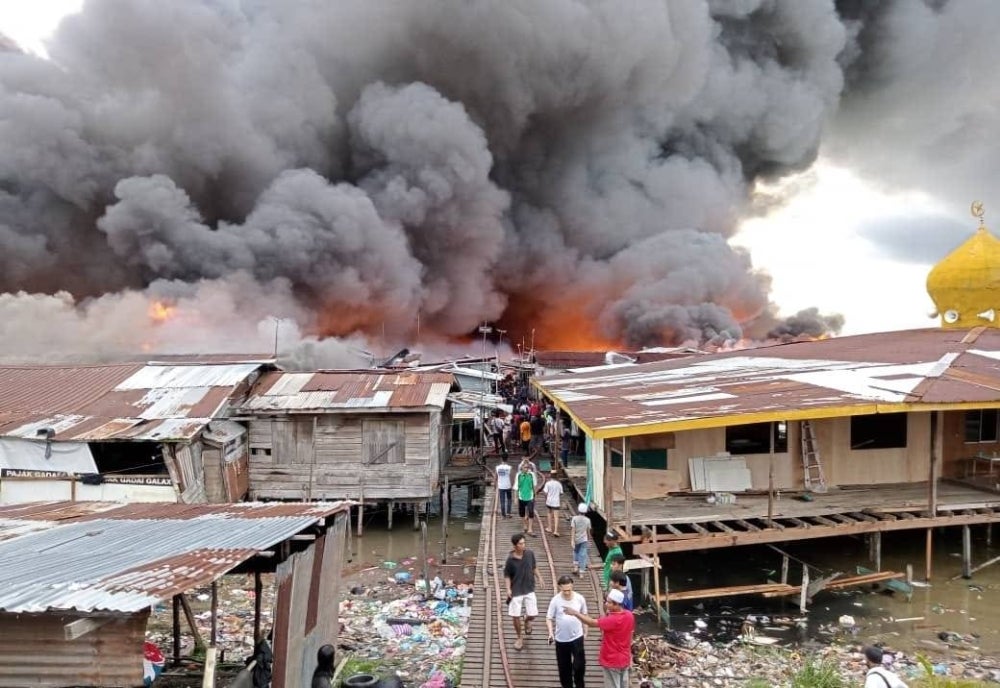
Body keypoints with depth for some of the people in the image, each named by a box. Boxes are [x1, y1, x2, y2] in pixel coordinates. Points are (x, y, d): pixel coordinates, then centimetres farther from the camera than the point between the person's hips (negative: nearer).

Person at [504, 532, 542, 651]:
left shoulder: (530, 553, -9)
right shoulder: (510, 559, -16)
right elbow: (507, 575, -6)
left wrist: (539, 577, 0)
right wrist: (508, 589, -16)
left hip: (529, 589, 2)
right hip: (516, 591, -2)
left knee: (532, 614, 1)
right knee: (515, 616, 2)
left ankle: (527, 621, 39)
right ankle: (520, 638, 25)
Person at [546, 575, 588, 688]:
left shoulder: (580, 598, -10)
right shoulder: (555, 600, -13)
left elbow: (584, 615, 6)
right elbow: (549, 618, -6)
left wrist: (585, 631, 11)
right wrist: (551, 632, -21)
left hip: (577, 637, 0)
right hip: (561, 639, 0)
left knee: (579, 665, -5)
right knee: (564, 667, 11)